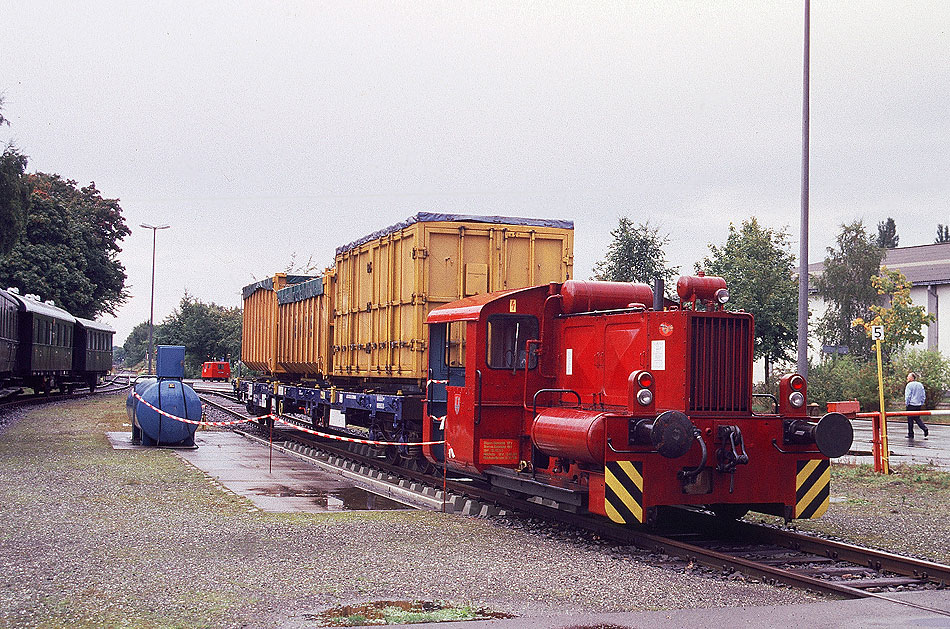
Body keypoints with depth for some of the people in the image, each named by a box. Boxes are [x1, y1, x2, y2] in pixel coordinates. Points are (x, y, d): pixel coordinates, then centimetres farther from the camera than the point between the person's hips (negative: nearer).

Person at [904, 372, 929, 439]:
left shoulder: (909, 385, -11)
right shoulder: (920, 385, 9)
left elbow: (907, 396, -13)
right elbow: (924, 396, 12)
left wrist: (907, 403, -2)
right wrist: (921, 403, 18)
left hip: (911, 405, -6)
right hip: (919, 406, 6)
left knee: (910, 419, 2)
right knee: (917, 418, 16)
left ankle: (910, 434, 6)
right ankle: (925, 430, -2)